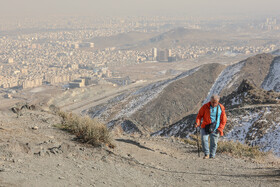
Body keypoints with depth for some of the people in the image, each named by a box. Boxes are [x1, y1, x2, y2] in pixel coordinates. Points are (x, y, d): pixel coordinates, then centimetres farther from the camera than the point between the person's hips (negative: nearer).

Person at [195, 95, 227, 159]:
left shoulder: (221, 108, -2)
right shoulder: (205, 107, -5)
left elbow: (224, 120, 5)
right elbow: (199, 116, 2)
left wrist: (220, 129, -4)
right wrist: (197, 123, -15)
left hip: (215, 129, 1)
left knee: (214, 143, 2)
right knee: (204, 139, -20)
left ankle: (212, 156, 15)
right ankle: (206, 154, -7)